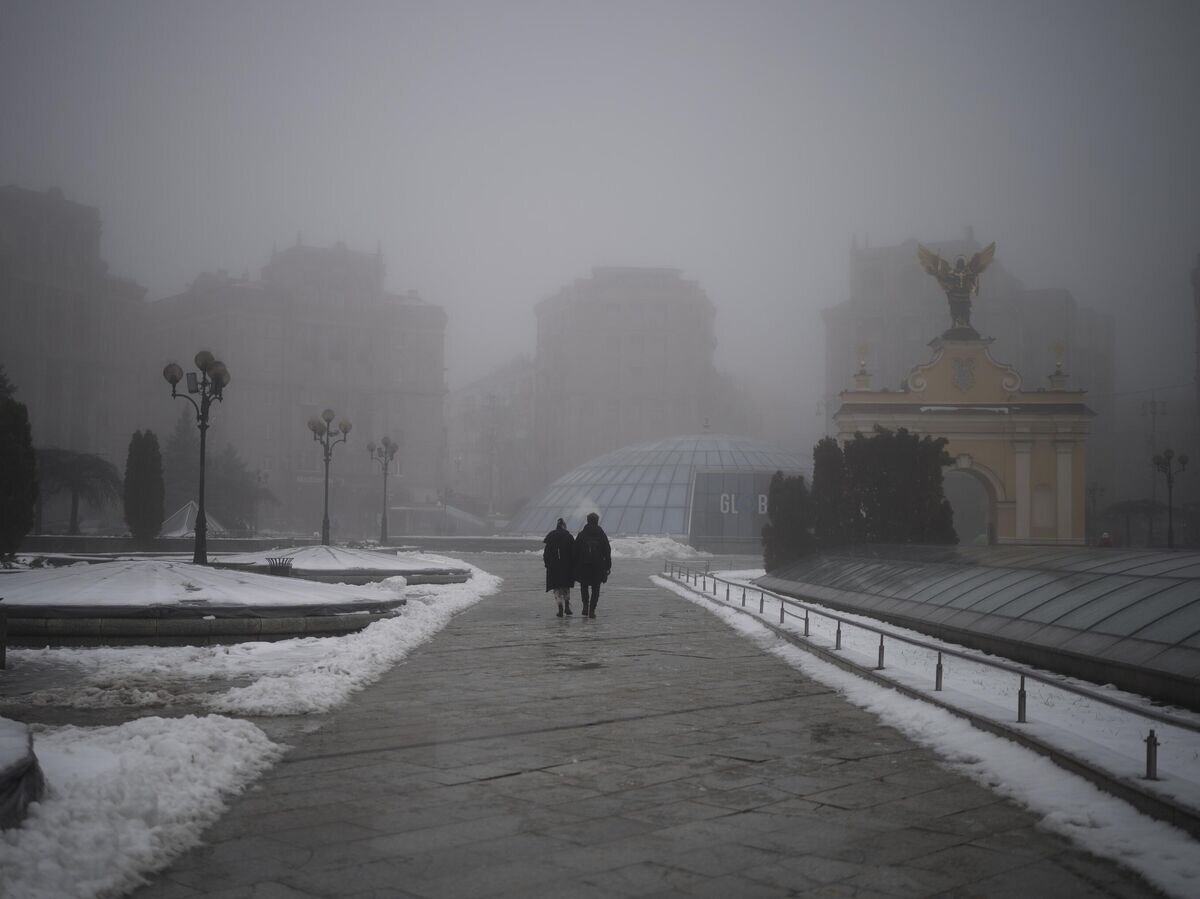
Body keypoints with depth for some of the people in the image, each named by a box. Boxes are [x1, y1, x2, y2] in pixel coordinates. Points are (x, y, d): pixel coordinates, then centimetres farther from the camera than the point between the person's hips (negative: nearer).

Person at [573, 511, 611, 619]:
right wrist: (608, 566, 6)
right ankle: (592, 610, 0)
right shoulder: (602, 535, 0)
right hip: (598, 567, 0)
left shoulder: (581, 535, -1)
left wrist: (575, 566, 6)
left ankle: (586, 605, -1)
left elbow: (576, 552, 0)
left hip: (583, 566, 0)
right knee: (595, 588, 7)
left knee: (584, 586, 17)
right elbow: (607, 552, 1)